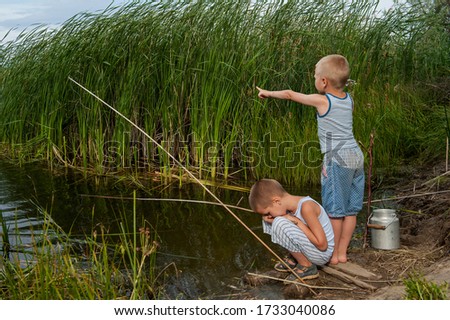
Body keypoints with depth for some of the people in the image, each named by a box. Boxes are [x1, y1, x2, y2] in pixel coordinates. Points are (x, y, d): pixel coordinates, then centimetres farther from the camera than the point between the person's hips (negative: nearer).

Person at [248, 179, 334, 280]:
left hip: (322, 253, -8)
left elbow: (322, 245, -26)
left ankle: (306, 267, -11)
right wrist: (269, 219, -11)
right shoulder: (290, 205, -3)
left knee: (279, 223, -26)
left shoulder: (306, 207, -27)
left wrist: (297, 222, -22)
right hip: (309, 247, 9)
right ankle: (294, 258, 9)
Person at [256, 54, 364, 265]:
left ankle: (333, 254, 9)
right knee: (350, 210, 11)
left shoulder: (321, 101, -6)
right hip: (356, 155, 8)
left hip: (338, 160, -8)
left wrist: (268, 93, 19)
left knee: (334, 210, 1)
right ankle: (342, 252, 20)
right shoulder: (348, 100, 12)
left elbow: (290, 95, 5)